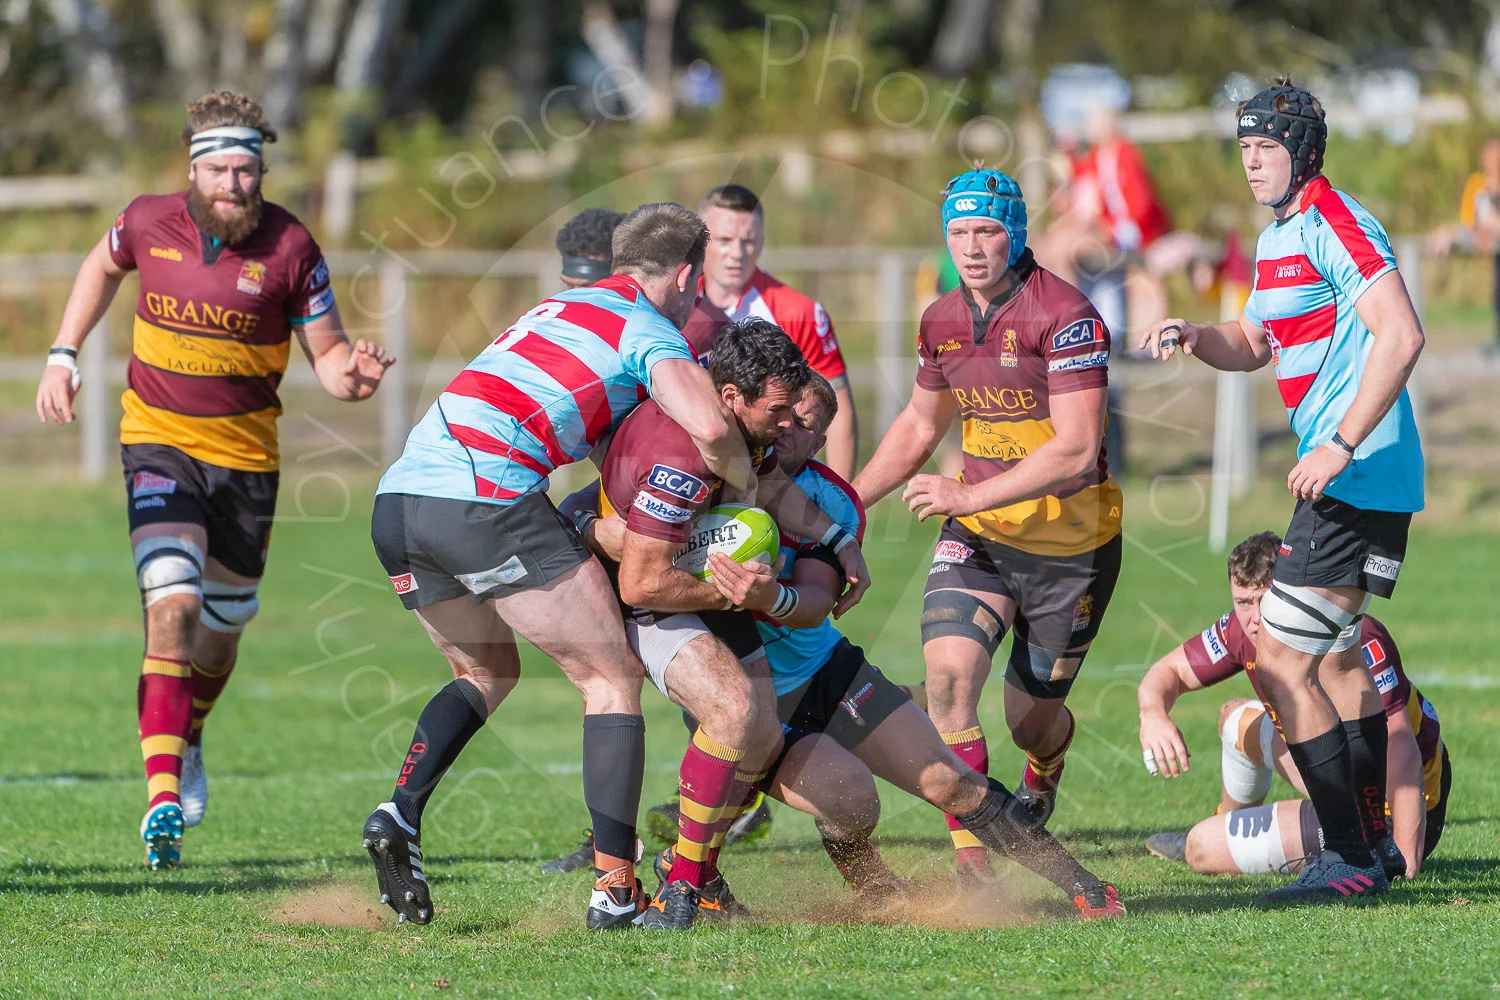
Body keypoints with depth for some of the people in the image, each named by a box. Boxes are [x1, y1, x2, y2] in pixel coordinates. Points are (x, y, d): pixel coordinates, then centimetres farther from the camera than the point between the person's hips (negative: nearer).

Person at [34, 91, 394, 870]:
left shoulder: (290, 247, -11)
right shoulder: (149, 222, -7)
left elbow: (327, 353, -5)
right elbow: (103, 264, 17)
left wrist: (353, 375, -29)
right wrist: (63, 354, 11)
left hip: (246, 452, 1)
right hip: (159, 438, -1)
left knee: (224, 624, 15)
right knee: (173, 607, -20)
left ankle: (186, 740, 48)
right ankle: (162, 797, -25)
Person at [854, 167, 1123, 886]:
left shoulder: (1065, 315, -19)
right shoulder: (941, 321, 4)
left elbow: (1077, 449, -25)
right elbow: (918, 427, 21)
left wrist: (970, 495, -28)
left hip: (1072, 542, -5)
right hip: (978, 532, 5)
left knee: (1031, 714, 8)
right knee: (949, 671, -21)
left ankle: (1041, 785, 48)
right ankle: (972, 866, -19)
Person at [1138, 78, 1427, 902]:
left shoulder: (1333, 225, -14)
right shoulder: (1277, 239, 17)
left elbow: (1401, 335, -24)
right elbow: (1255, 344, 29)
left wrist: (1342, 446, -26)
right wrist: (1195, 337, 7)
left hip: (1357, 479, -11)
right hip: (1350, 483, 11)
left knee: (1280, 662, -12)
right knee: (1337, 656, 20)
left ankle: (1347, 859, -12)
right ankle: (1369, 846, 28)